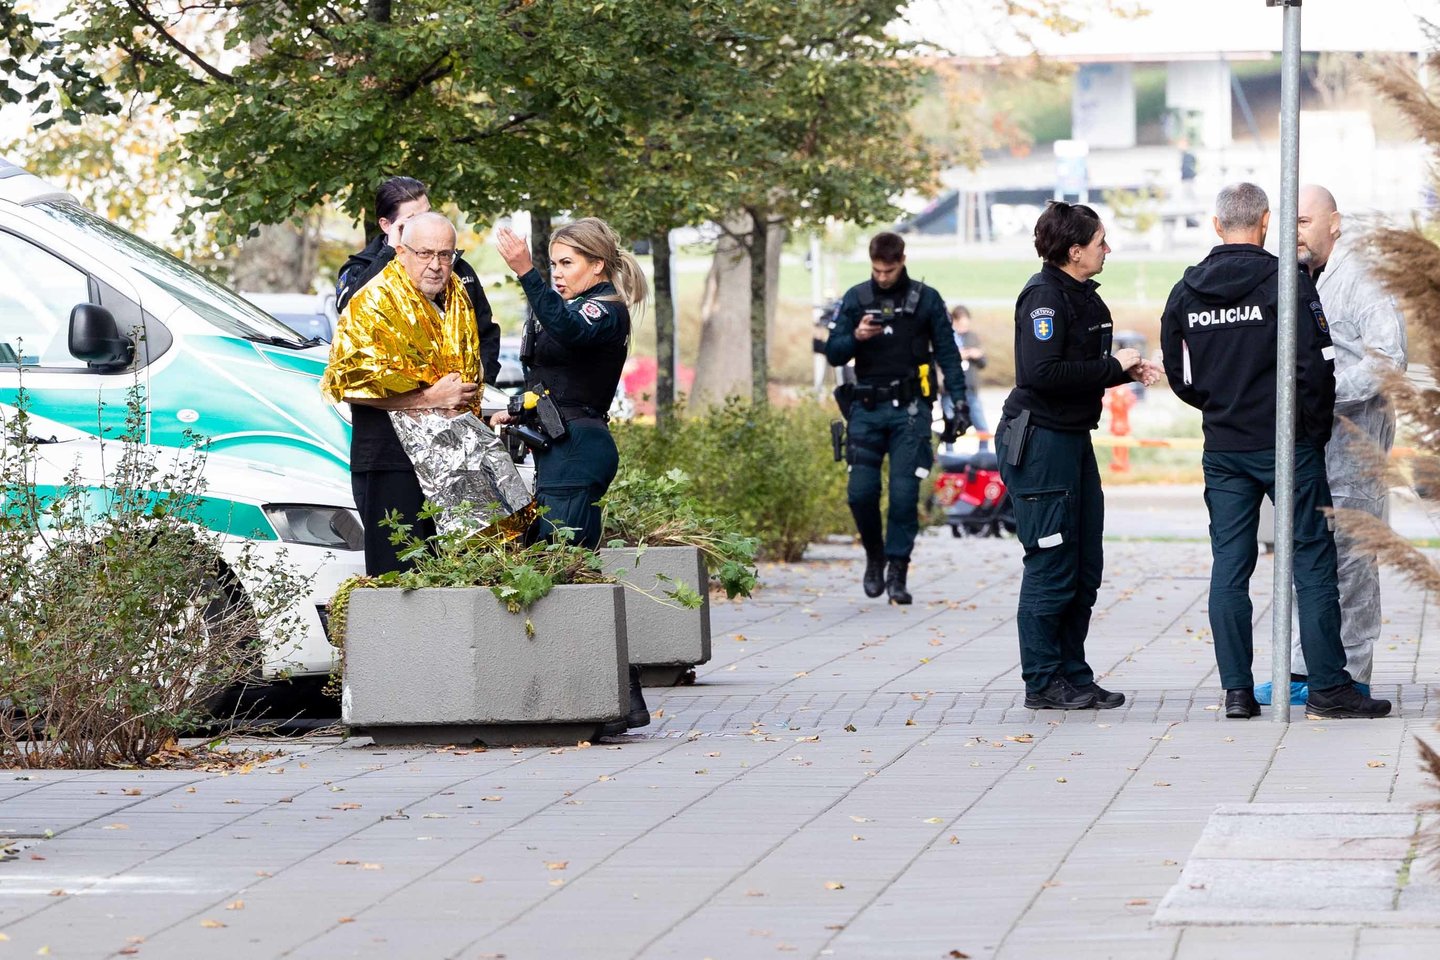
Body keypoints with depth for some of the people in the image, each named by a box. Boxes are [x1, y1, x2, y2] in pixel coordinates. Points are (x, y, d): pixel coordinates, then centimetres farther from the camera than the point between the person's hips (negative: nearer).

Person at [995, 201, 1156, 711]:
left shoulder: (1083, 296, 14)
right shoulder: (1045, 296, -15)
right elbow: (1042, 372, -26)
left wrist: (1126, 369, 2)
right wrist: (1113, 367, -18)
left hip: (1074, 439, 10)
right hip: (1040, 443, -10)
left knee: (1085, 569, 12)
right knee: (1051, 567, -5)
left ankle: (1074, 676, 20)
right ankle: (1044, 683, 2)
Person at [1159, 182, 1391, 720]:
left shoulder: (1185, 293, 5)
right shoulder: (1287, 282, -11)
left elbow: (1179, 377, 10)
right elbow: (1316, 367, -13)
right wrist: (1316, 430, 1)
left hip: (1222, 449, 4)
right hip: (1286, 444, -4)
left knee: (1228, 568, 6)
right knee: (1312, 563, 0)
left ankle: (1237, 691, 5)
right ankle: (1327, 688, 0)